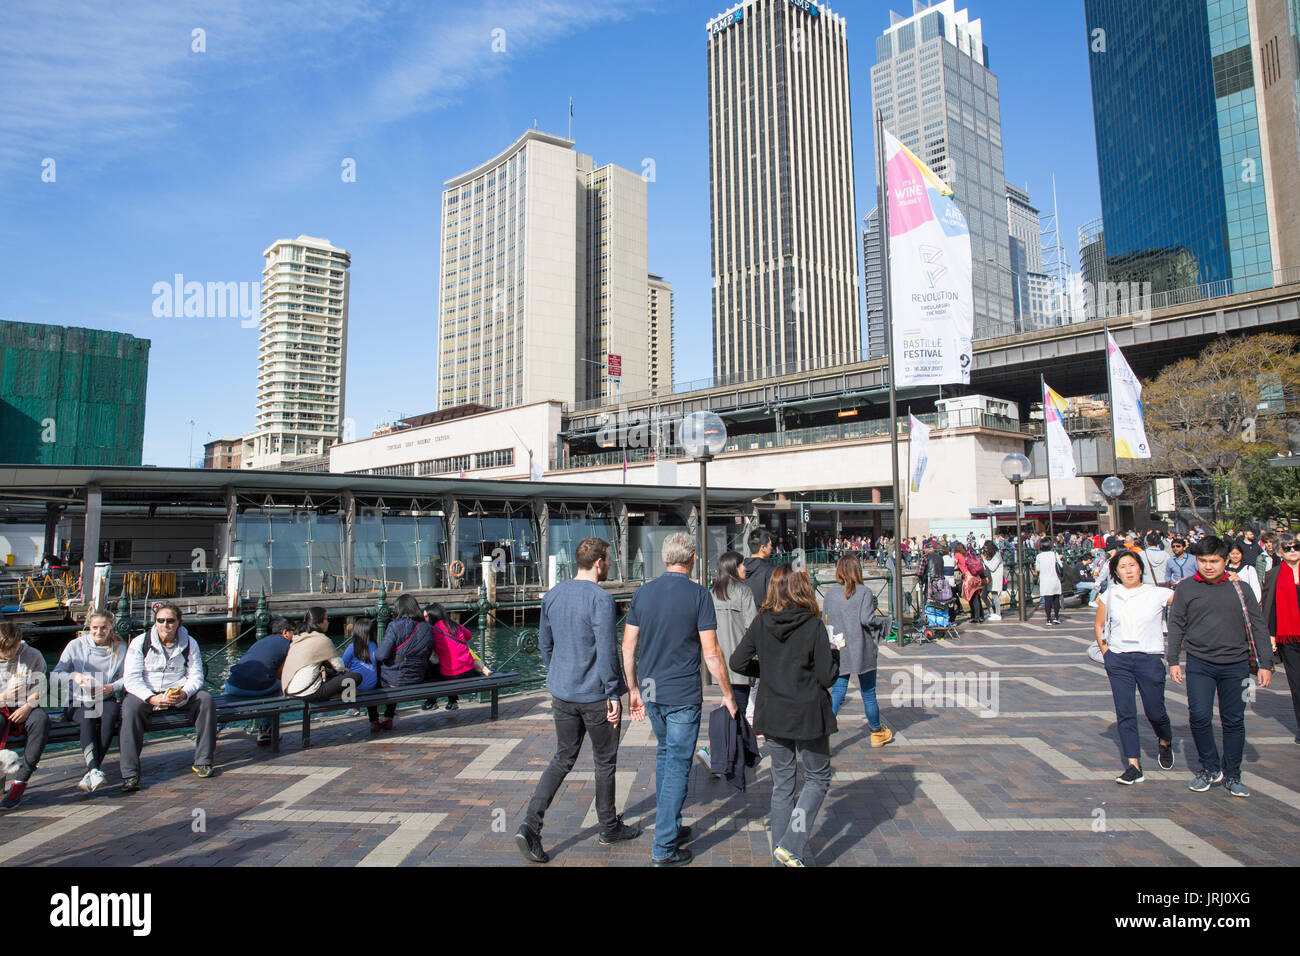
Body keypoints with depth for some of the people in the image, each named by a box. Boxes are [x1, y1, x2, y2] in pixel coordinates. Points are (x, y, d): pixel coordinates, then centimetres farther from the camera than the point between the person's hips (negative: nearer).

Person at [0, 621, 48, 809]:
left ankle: (21, 780, -32)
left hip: (26, 709, 0)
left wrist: (28, 705, -18)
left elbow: (41, 689, 0)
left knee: (41, 719, -35)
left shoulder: (33, 656, 0)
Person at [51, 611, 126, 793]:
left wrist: (112, 687, -14)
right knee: (86, 720, -35)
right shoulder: (76, 645, 2)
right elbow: (55, 674, -2)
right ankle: (95, 770, -45)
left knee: (111, 714, -34)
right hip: (80, 701, 0)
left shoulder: (120, 648, 5)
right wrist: (74, 676, -23)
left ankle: (90, 772, -34)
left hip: (106, 699, 0)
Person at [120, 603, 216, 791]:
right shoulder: (140, 642, -3)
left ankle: (203, 761, -17)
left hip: (180, 694, 1)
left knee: (206, 699, -25)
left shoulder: (189, 643, 2)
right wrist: (152, 698, -28)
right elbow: (131, 679, -11)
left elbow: (196, 676, -1)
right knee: (130, 706, -33)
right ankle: (130, 774, -32)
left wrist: (183, 694, -24)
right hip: (147, 694, -1)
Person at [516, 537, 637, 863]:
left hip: (561, 693, 6)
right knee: (605, 762, 12)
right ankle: (609, 828, 27)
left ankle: (530, 824, 4)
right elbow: (607, 651, -20)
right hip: (595, 695, -6)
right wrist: (614, 694, -13)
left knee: (563, 758, 16)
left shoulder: (552, 595, 4)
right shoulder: (600, 599, -19)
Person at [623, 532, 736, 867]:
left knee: (665, 754, 22)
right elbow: (711, 654, -12)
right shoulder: (698, 595, -12)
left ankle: (670, 828, 33)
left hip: (650, 693, 5)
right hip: (683, 696, -5)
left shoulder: (642, 593, 2)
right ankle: (665, 848, 10)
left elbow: (628, 647, 5)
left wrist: (633, 689, 15)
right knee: (677, 765, 4)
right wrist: (728, 694, 0)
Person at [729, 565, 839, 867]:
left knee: (782, 783, 15)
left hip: (774, 716, 4)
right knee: (818, 778, 15)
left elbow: (738, 662, -2)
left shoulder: (761, 622, -6)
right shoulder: (813, 625, -15)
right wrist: (833, 651, 5)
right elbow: (827, 677, -12)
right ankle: (791, 846, 3)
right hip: (808, 715, -4)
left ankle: (781, 856, 23)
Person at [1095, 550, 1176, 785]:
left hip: (1149, 659, -2)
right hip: (1118, 660, 2)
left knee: (1155, 711, 7)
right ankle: (1134, 765, 8)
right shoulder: (1110, 596, 4)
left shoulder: (1158, 594, -3)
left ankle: (1165, 742, 41)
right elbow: (1098, 625, 14)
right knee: (1124, 713, 1)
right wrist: (1104, 649, 7)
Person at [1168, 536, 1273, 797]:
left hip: (1236, 665, 1)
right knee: (1199, 716, -9)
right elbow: (1176, 626, 5)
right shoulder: (1185, 589, 2)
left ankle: (1232, 775, 22)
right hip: (1199, 663, -1)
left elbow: (1257, 627, 8)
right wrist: (1173, 660, 2)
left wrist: (1265, 664, 4)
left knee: (1234, 720, 7)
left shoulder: (1240, 589, 4)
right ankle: (1210, 768, 11)